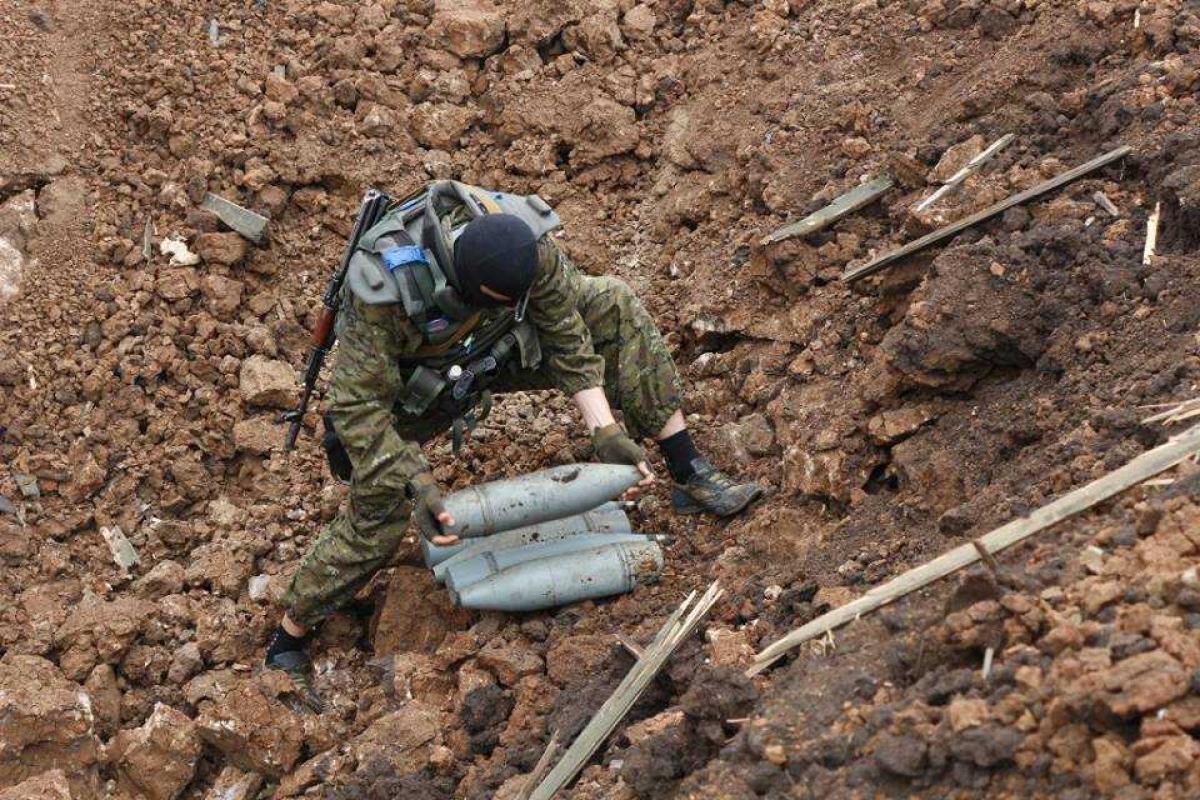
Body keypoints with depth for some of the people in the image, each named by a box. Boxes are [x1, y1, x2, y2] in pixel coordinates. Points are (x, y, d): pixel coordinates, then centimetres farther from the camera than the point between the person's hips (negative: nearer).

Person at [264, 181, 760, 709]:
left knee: (615, 309, -13)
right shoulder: (385, 288, -42)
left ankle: (690, 476, -8)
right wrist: (418, 487, -43)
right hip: (406, 384, -4)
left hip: (491, 350, 4)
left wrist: (606, 434, -25)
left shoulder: (529, 245, -31)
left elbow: (567, 339, -17)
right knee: (376, 515, -15)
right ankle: (285, 644, 8)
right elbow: (359, 406, -34)